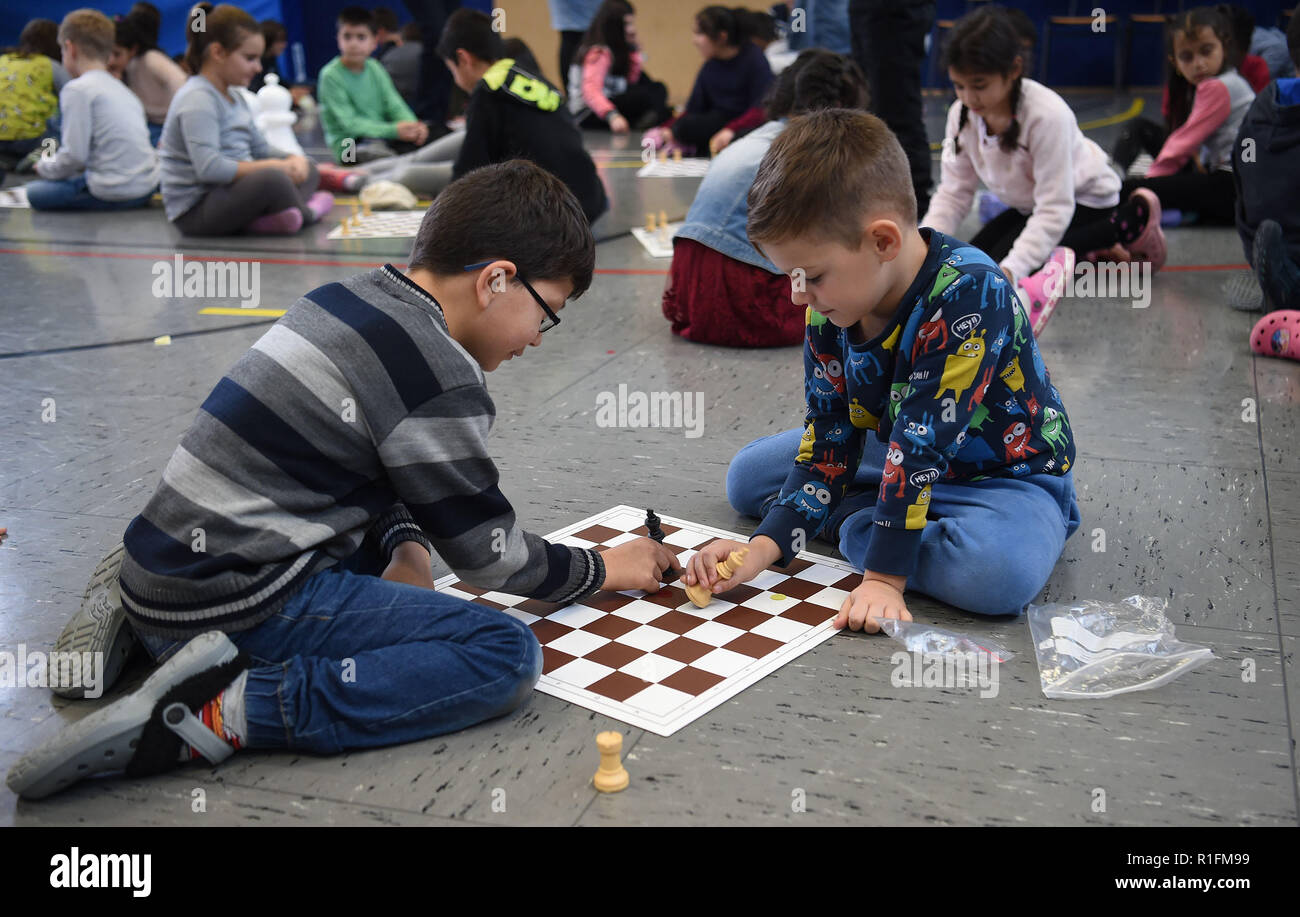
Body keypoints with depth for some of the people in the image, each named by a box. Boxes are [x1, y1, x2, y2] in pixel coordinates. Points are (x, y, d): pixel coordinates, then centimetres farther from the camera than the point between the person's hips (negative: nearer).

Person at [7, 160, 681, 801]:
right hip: (232, 607, -9)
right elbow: (489, 554, -5)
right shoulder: (439, 376, -15)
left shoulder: (350, 296, 11)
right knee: (508, 655, -15)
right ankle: (226, 710, -17)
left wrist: (407, 548, 5)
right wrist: (604, 570, 10)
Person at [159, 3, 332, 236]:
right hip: (195, 211, -11)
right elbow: (209, 168, -28)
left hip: (227, 194, 11)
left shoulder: (234, 98, 15)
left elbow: (261, 149, 19)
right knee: (271, 180, -36)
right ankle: (304, 213, -2)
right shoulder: (197, 99, -16)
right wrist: (271, 166, -21)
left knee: (308, 170, 15)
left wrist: (294, 159, -2)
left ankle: (262, 219, -15)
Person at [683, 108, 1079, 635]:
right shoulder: (829, 307, -12)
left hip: (1009, 476, -6)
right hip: (896, 455, 6)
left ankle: (854, 529, -13)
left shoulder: (969, 295, -34)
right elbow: (829, 435, -9)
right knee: (748, 476, 7)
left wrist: (883, 577, -33)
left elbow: (922, 441, -35)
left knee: (998, 574, -38)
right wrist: (764, 546, -19)